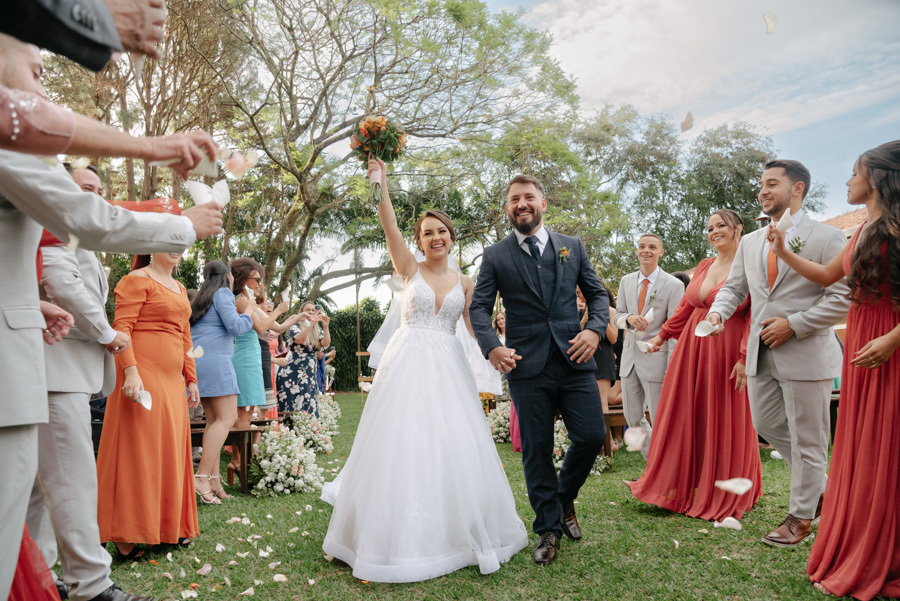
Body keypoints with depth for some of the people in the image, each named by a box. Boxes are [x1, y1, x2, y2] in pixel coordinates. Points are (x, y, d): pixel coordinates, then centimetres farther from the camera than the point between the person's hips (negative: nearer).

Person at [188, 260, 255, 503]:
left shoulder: (200, 298, 23)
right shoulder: (223, 293, -2)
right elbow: (235, 326, -13)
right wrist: (248, 312, 5)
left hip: (197, 358, 9)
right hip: (215, 358, -9)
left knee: (214, 419, 6)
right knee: (227, 418, -11)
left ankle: (214, 479, 1)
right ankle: (202, 476, -20)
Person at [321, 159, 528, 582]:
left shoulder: (463, 283, 11)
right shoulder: (410, 270, 5)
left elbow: (477, 328, 7)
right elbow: (390, 227, -8)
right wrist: (379, 182, -16)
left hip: (448, 368, 2)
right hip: (407, 363, -2)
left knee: (453, 447, 0)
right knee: (402, 445, -3)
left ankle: (459, 534, 18)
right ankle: (402, 539, 11)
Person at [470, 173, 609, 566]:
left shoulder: (572, 247, 12)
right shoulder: (494, 256, 6)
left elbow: (597, 294, 12)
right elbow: (479, 308, 2)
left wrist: (595, 329, -7)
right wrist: (491, 347, -14)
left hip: (574, 360, 2)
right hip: (527, 367, -1)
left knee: (592, 435, -1)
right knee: (536, 450, 5)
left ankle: (564, 498, 30)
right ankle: (548, 529, 23)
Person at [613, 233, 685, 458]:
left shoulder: (674, 285, -7)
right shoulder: (626, 281, 9)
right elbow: (617, 317, 10)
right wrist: (629, 318, -15)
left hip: (655, 358, -5)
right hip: (630, 356, 6)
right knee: (633, 419, 14)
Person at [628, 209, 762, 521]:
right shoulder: (704, 266, 11)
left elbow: (756, 317, -14)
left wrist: (745, 358, -20)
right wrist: (662, 335, 18)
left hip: (727, 351, -6)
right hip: (692, 346, 6)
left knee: (723, 421, 5)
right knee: (687, 417, 10)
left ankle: (723, 497, 23)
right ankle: (684, 487, 24)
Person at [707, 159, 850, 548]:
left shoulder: (827, 237, -7)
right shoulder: (750, 242, 12)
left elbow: (843, 297, -12)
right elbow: (734, 287, 15)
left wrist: (794, 324, -18)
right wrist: (717, 311, -6)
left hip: (806, 354, -6)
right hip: (760, 354, 7)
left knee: (807, 438, 4)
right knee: (766, 424, 16)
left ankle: (801, 516, 20)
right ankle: (819, 486, 37)